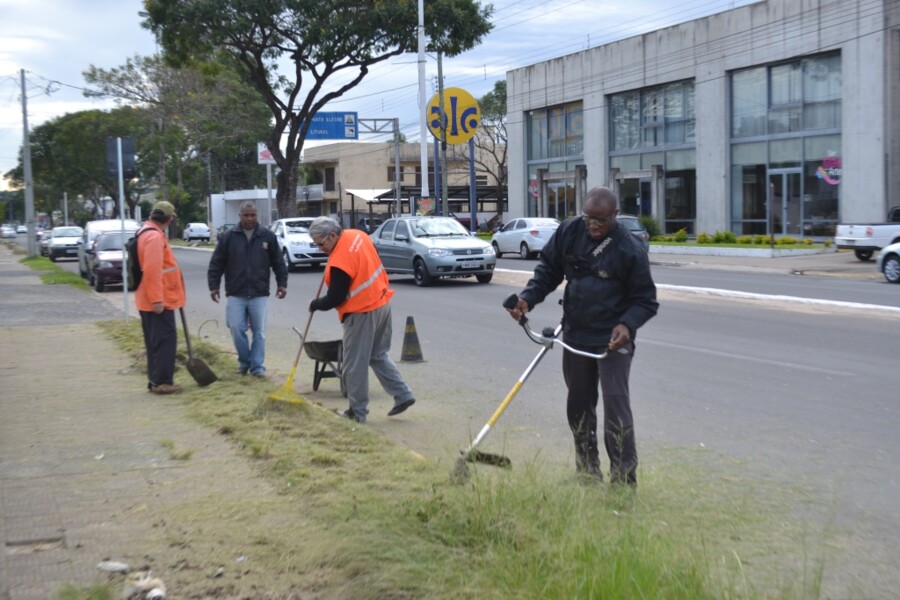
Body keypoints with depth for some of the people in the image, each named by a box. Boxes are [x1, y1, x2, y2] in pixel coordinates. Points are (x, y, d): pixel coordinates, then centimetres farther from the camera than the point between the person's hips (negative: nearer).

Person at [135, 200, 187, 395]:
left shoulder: (148, 233, 17)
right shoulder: (154, 236, -17)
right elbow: (152, 270, -25)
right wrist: (157, 299, -26)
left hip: (149, 301, 10)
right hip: (158, 302, -10)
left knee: (155, 341, 14)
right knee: (165, 340, -6)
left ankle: (155, 379, 19)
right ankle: (161, 381, -4)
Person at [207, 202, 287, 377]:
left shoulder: (268, 236, 3)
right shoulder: (229, 237, 2)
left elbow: (278, 262, 9)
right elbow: (216, 264, 4)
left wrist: (282, 283, 3)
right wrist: (214, 285, -1)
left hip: (259, 294, 0)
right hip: (236, 294, 0)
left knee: (259, 332, 0)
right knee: (237, 329, -3)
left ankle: (257, 366, 8)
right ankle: (244, 362, 17)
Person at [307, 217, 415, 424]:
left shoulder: (340, 261, -25)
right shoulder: (357, 235, 1)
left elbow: (335, 298, -17)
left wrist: (316, 305, 1)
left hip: (362, 313, -9)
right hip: (382, 303, 9)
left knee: (355, 365, 4)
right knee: (378, 355, 21)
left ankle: (358, 411, 13)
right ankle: (403, 395, 19)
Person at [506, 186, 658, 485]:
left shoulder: (629, 250, -15)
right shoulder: (569, 232, -3)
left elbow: (645, 300, -9)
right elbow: (549, 268, 9)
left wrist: (627, 324, -27)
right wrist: (528, 298, -6)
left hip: (613, 338, -5)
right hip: (575, 334, 6)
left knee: (615, 402, -11)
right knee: (578, 403, 14)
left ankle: (624, 479, -7)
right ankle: (587, 473, 29)